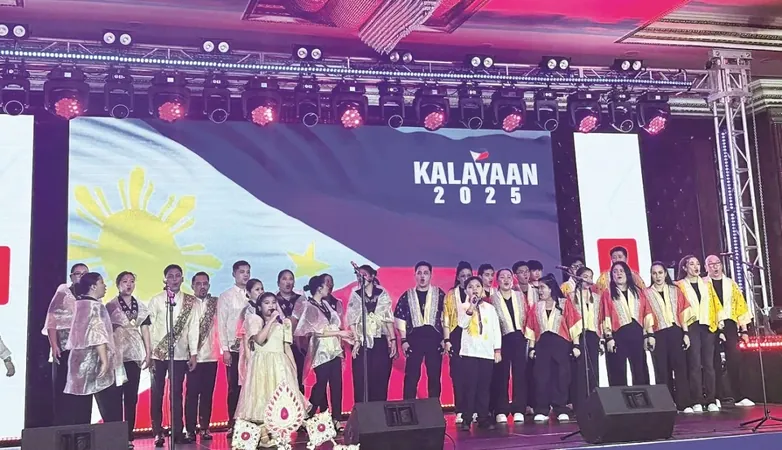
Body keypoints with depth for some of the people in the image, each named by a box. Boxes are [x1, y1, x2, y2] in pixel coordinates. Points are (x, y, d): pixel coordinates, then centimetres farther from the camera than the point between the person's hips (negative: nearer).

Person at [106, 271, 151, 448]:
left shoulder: (141, 307, 12)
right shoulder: (111, 306, 1)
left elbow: (145, 330, 12)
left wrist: (148, 353, 7)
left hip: (135, 355, 4)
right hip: (117, 355, -4)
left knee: (132, 397, 5)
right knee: (116, 396, -3)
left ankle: (129, 436, 10)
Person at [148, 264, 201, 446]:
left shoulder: (191, 302, 5)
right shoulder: (156, 300, 3)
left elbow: (193, 327, 3)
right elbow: (150, 327, 0)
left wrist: (194, 353, -1)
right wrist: (149, 352, -6)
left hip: (180, 354, 0)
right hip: (158, 353, 0)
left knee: (177, 393, 4)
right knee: (157, 393, 2)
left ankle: (178, 432, 10)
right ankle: (158, 433, 8)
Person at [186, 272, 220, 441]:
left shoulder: (216, 303, 6)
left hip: (211, 356, 2)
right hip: (193, 356, -2)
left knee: (207, 394, 7)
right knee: (192, 394, 0)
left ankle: (205, 428, 15)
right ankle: (190, 429, 6)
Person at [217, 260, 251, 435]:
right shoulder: (226, 296, 2)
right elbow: (221, 324, -1)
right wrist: (225, 350, -7)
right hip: (234, 348, -2)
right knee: (234, 387, 1)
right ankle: (233, 425, 10)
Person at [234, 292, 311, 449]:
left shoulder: (284, 323, 13)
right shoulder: (255, 320, 1)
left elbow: (287, 347, 13)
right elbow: (259, 339, -17)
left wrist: (294, 367, 5)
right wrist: (271, 320, -17)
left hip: (280, 364, 4)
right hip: (261, 364, -3)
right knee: (262, 397, -8)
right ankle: (264, 437, -6)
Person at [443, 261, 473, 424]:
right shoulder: (450, 295, 9)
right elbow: (446, 319, 6)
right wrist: (447, 340, -2)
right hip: (457, 336, 0)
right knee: (457, 373, -1)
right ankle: (460, 411, 3)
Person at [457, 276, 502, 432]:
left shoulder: (490, 308, 12)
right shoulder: (463, 307, 6)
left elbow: (496, 330, 11)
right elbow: (462, 324, -13)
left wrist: (498, 350, 4)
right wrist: (471, 307, -16)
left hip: (487, 352, 2)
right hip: (470, 351, -2)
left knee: (484, 386, 2)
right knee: (470, 385, -6)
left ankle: (483, 417, 9)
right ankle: (467, 418, -3)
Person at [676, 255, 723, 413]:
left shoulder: (707, 284, 17)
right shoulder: (679, 286, 6)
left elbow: (716, 305, 14)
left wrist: (719, 323, 3)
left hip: (708, 326, 3)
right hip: (691, 327, -3)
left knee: (709, 363, 1)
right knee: (695, 364, -6)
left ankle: (711, 400, 4)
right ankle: (697, 401, -4)